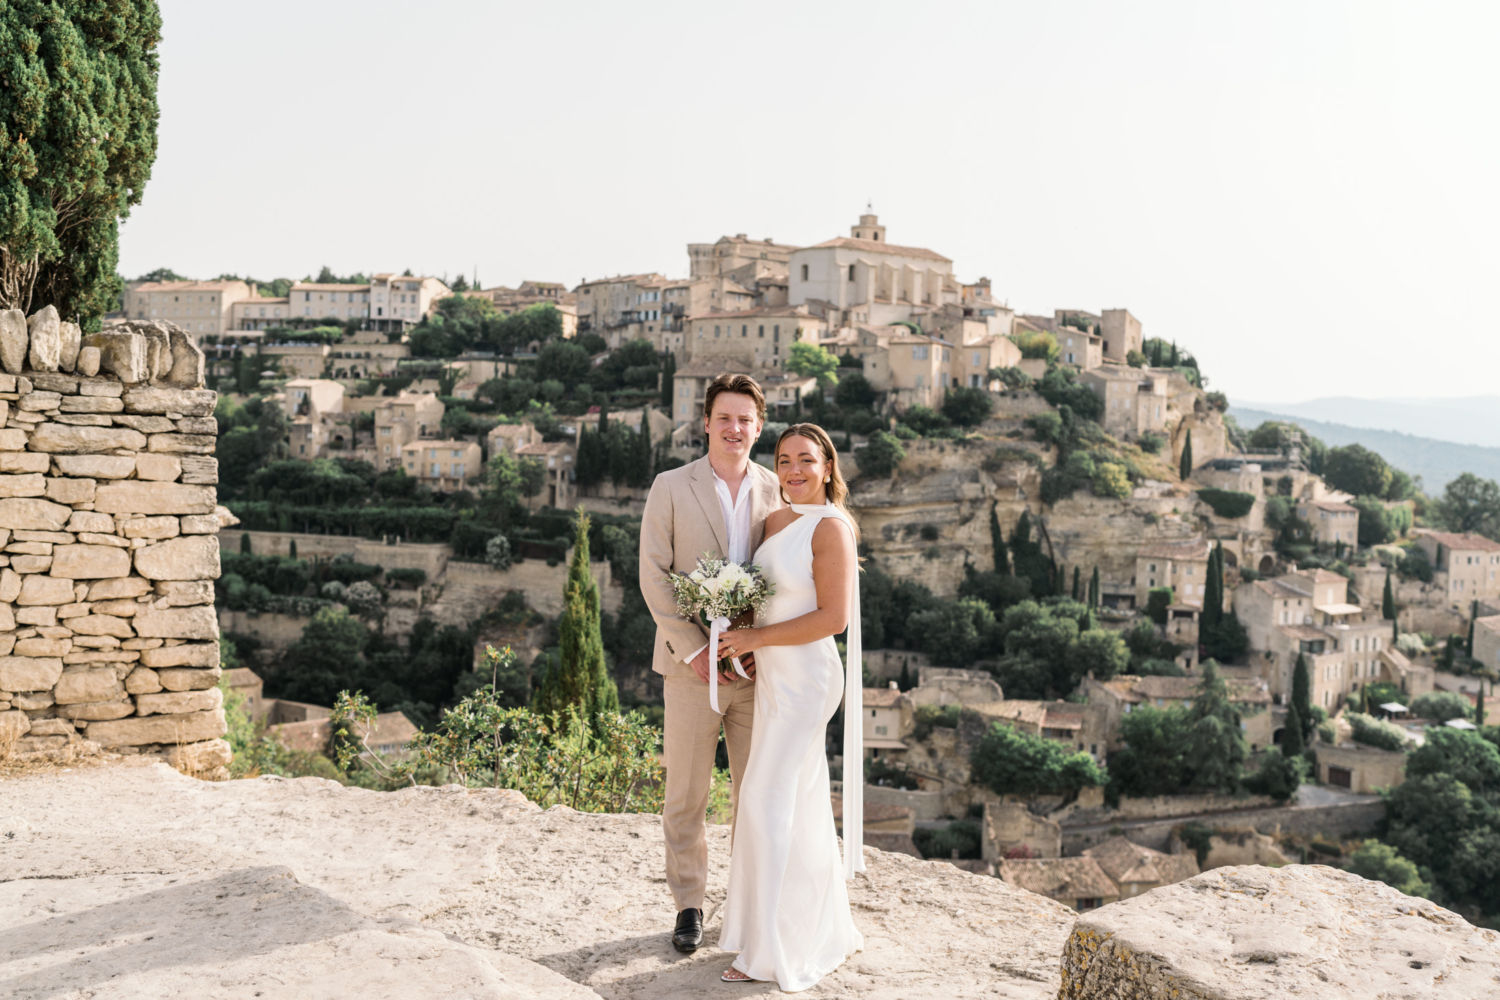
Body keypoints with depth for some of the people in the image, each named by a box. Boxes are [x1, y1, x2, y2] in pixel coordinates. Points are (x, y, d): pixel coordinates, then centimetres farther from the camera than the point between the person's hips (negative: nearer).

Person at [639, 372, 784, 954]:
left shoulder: (778, 492, 5)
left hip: (758, 667, 2)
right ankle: (689, 906, 22)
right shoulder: (671, 488, -2)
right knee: (686, 796, 6)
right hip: (692, 666, -2)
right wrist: (693, 649, -13)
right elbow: (654, 577, -5)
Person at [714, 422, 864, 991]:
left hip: (806, 676, -8)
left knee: (771, 801, -4)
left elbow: (834, 617, -19)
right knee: (803, 802, 15)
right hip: (774, 676, 8)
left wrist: (756, 639, -16)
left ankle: (774, 951, 9)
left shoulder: (832, 527, -14)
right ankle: (826, 932, 28)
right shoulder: (775, 521, 10)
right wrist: (746, 650, 5)